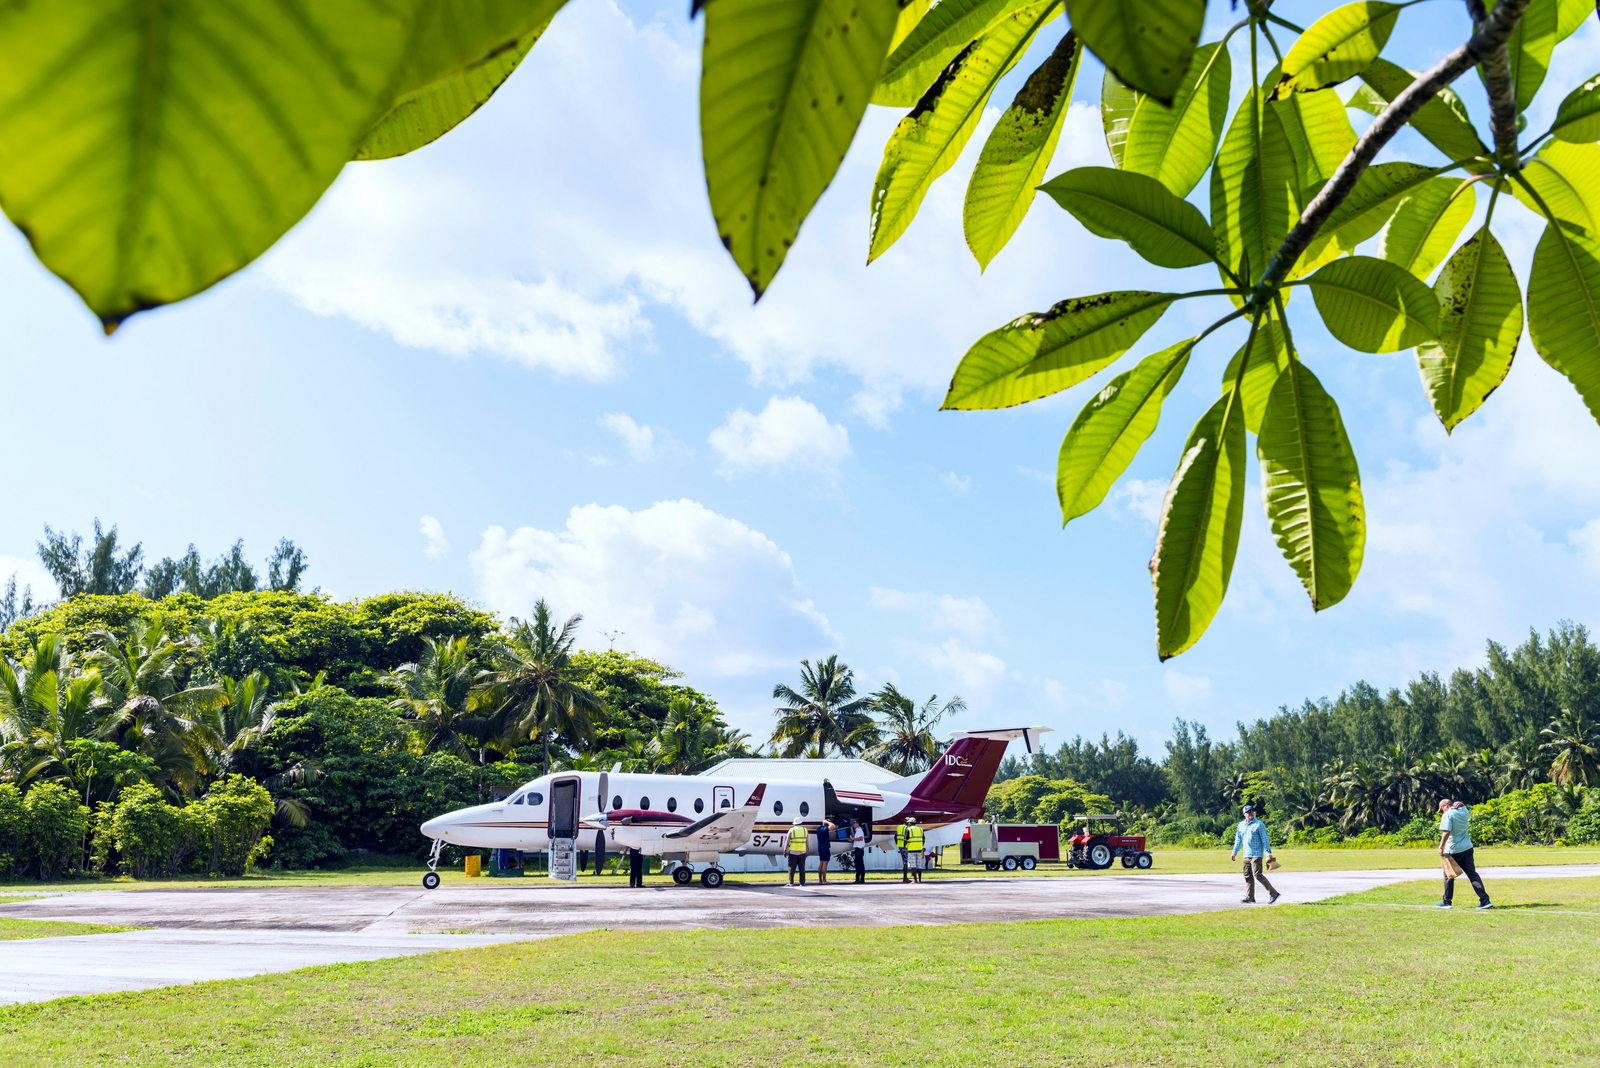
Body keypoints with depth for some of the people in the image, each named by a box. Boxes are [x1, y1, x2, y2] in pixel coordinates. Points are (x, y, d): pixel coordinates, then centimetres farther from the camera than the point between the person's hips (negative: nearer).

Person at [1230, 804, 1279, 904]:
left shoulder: (1259, 824, -3)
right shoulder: (1241, 825, 15)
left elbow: (1264, 839, -6)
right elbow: (1238, 840, 22)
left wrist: (1268, 852, -13)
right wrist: (1234, 852, 19)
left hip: (1257, 854, -6)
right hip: (1246, 855, 6)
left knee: (1257, 875, -14)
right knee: (1248, 876, 6)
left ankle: (1273, 893, -6)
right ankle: (1250, 898, 11)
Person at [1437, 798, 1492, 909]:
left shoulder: (1448, 814, -13)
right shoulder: (1464, 811, 7)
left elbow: (1446, 832, -22)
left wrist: (1441, 847, -19)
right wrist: (1460, 804, 12)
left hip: (1453, 850, -6)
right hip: (1467, 848, 6)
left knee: (1449, 876, 7)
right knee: (1472, 874, 5)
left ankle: (1446, 902, 14)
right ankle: (1485, 900, -5)